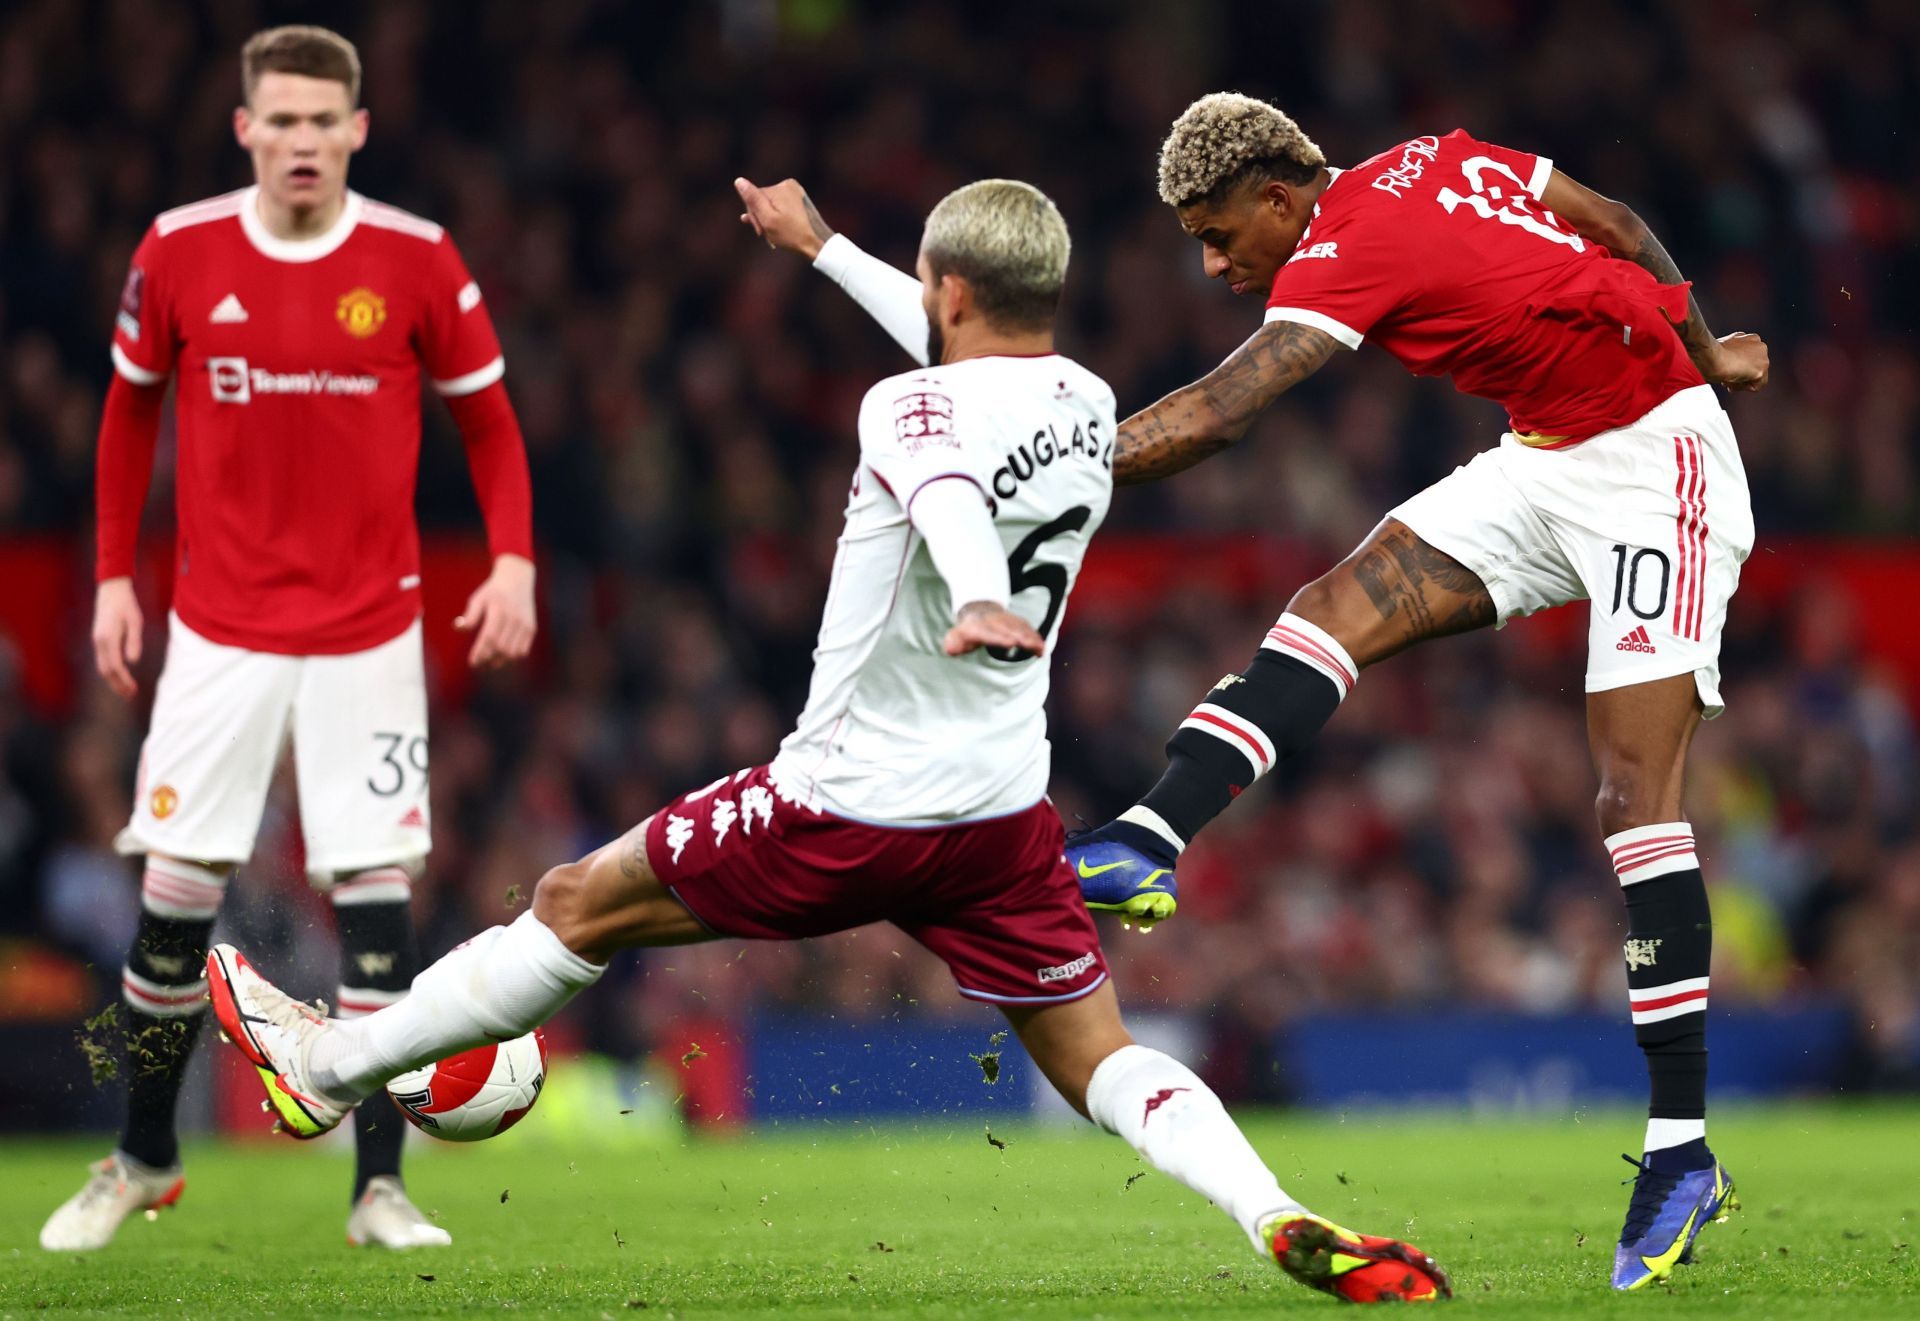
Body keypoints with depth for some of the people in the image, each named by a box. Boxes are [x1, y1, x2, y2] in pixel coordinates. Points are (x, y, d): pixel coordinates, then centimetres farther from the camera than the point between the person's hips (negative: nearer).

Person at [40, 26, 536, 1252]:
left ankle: (381, 1186, 2)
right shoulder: (180, 253, -3)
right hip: (221, 631, 1)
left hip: (367, 635, -1)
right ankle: (144, 1158, 18)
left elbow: (489, 417, 4)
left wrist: (514, 560, -10)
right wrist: (115, 575, 7)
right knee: (177, 895, 0)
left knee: (377, 897, -5)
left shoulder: (417, 261, -5)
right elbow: (132, 408, 11)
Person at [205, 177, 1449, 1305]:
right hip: (1004, 814, 6)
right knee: (1101, 1062, 6)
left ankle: (334, 1067, 24)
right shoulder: (1089, 406, 7)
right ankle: (1286, 1221, -20)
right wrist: (821, 245, 40)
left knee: (581, 907, 11)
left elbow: (949, 492, -40)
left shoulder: (912, 407, -16)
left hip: (850, 806, -5)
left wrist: (978, 597, -63)